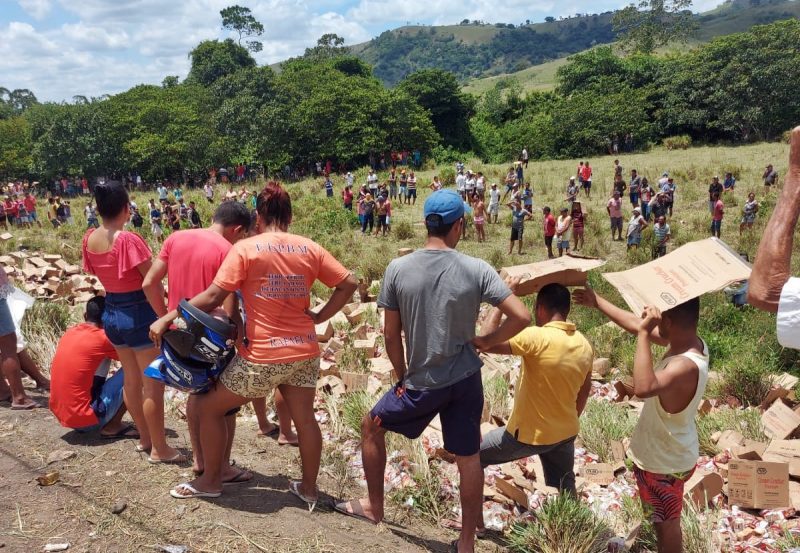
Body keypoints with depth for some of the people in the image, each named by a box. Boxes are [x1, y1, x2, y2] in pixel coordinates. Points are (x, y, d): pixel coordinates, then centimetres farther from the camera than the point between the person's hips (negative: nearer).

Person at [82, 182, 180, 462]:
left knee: (132, 379, 20)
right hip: (138, 313, -7)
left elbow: (96, 274, 12)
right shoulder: (129, 240, -22)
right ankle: (159, 449, 15)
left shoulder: (90, 239, 0)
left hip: (110, 313, 8)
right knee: (153, 384, 5)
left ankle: (145, 437, 35)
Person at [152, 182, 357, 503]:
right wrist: (319, 317, 6)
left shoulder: (245, 248, -9)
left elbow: (213, 297, -12)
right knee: (305, 419, 17)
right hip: (305, 353, 5)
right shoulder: (310, 248, 3)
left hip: (263, 357, -4)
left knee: (209, 406, 15)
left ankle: (211, 480, 27)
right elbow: (349, 284, 2)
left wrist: (166, 320, -4)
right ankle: (309, 488, 30)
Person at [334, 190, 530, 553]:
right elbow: (521, 317, -13)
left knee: (371, 426, 23)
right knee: (468, 458, 16)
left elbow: (391, 336, -4)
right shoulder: (477, 269, -10)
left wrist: (402, 377, 10)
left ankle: (374, 507, 37)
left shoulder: (397, 269, -10)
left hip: (423, 383, -1)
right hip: (466, 378, 2)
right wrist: (488, 341, 4)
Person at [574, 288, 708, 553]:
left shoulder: (686, 365, -37)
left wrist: (645, 334, -48)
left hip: (663, 462, -8)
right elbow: (636, 324, 2)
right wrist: (597, 302, 5)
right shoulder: (689, 341, -9)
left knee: (666, 523, 16)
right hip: (669, 453, 9)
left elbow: (644, 388, -54)